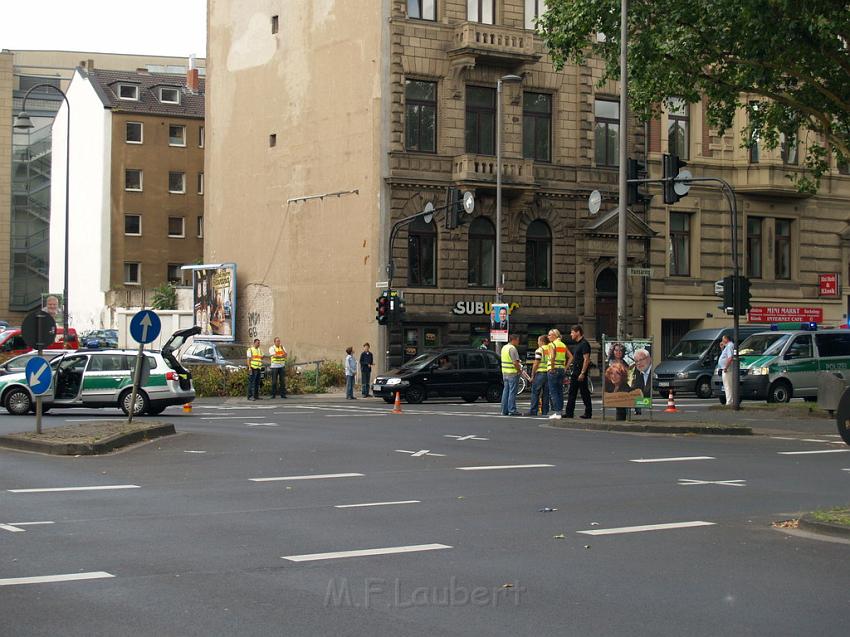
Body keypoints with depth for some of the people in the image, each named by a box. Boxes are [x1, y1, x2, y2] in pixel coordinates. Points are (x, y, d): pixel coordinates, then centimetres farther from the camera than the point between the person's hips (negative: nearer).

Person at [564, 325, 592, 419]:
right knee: (571, 393, 8)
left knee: (584, 393, -4)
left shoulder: (584, 344, -13)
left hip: (581, 373, -10)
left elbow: (586, 359, -19)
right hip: (575, 372, 10)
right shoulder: (577, 344, 17)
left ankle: (588, 413, 2)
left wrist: (582, 373, -23)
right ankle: (569, 413, 10)